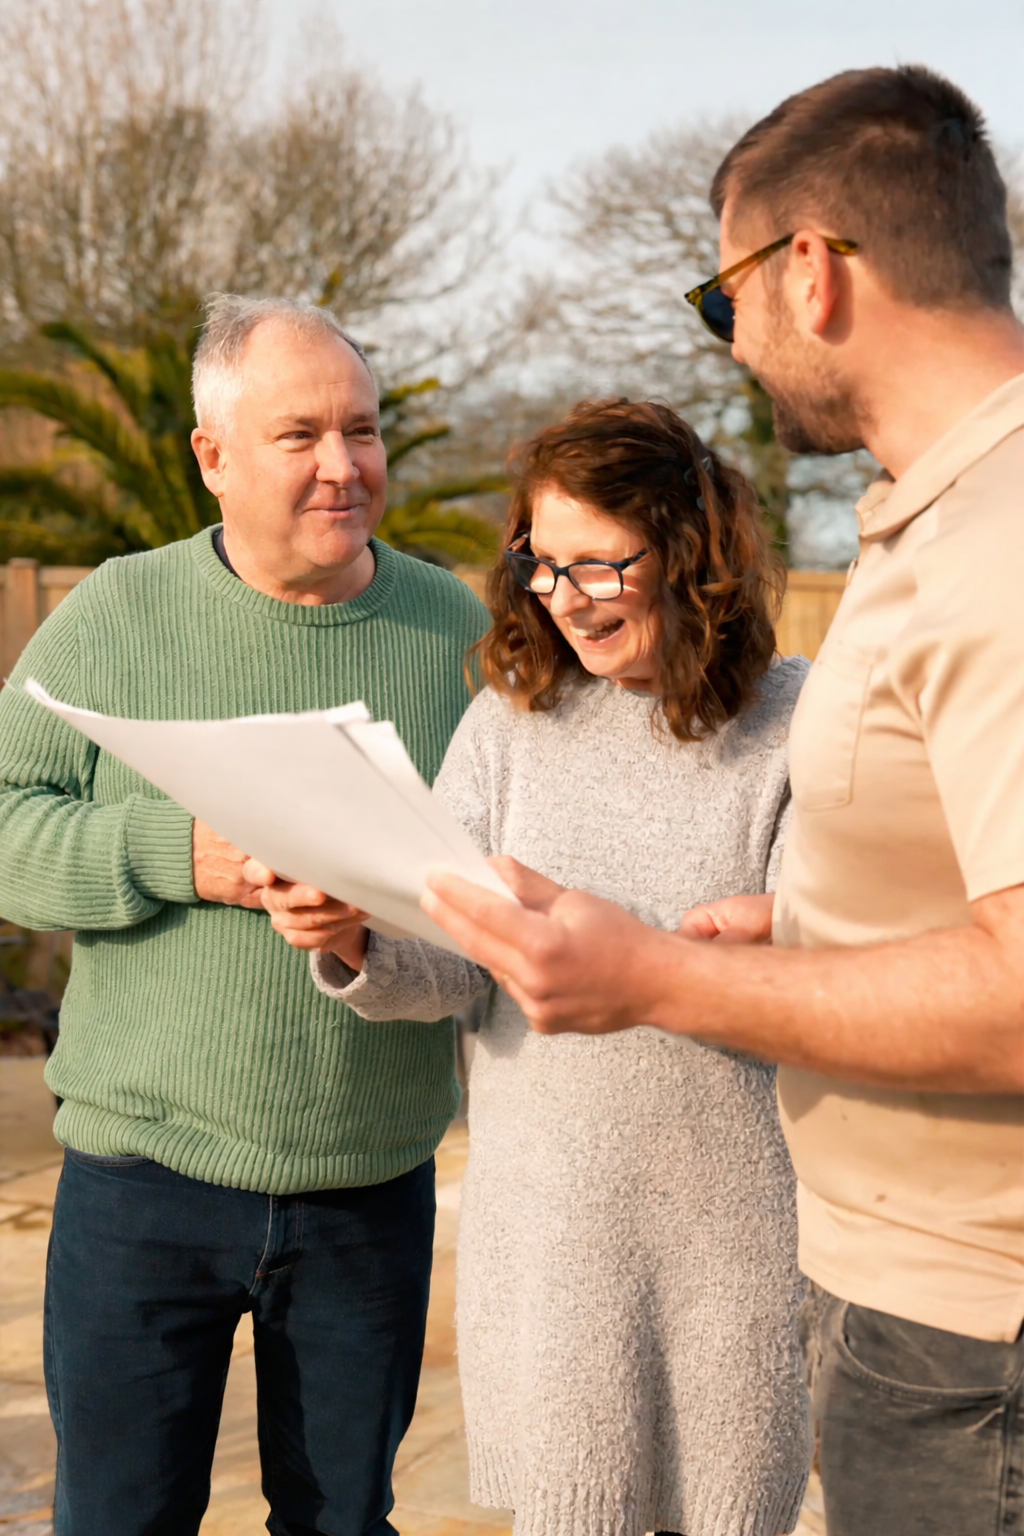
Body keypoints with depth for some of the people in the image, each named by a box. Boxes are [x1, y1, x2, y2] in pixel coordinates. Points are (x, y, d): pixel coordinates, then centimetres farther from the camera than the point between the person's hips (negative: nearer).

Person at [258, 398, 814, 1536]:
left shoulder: (793, 722, -4)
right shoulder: (510, 723, 4)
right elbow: (449, 964, -2)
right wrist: (352, 943, -23)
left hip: (736, 1205, -1)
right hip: (547, 1205, 2)